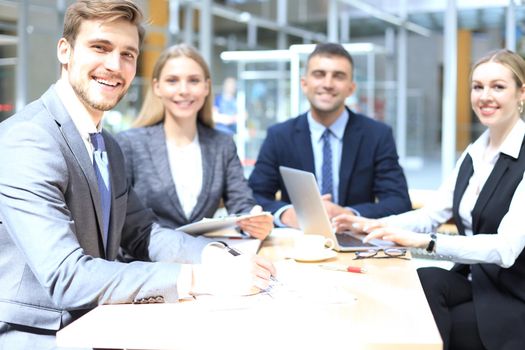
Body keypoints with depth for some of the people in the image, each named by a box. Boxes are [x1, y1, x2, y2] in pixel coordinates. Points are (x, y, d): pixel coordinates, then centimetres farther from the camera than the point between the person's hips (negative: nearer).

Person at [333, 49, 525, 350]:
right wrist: (374, 224, -11)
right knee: (422, 283, -24)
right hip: (474, 280, 5)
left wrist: (425, 242, -32)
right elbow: (431, 215, 6)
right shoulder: (474, 153, 9)